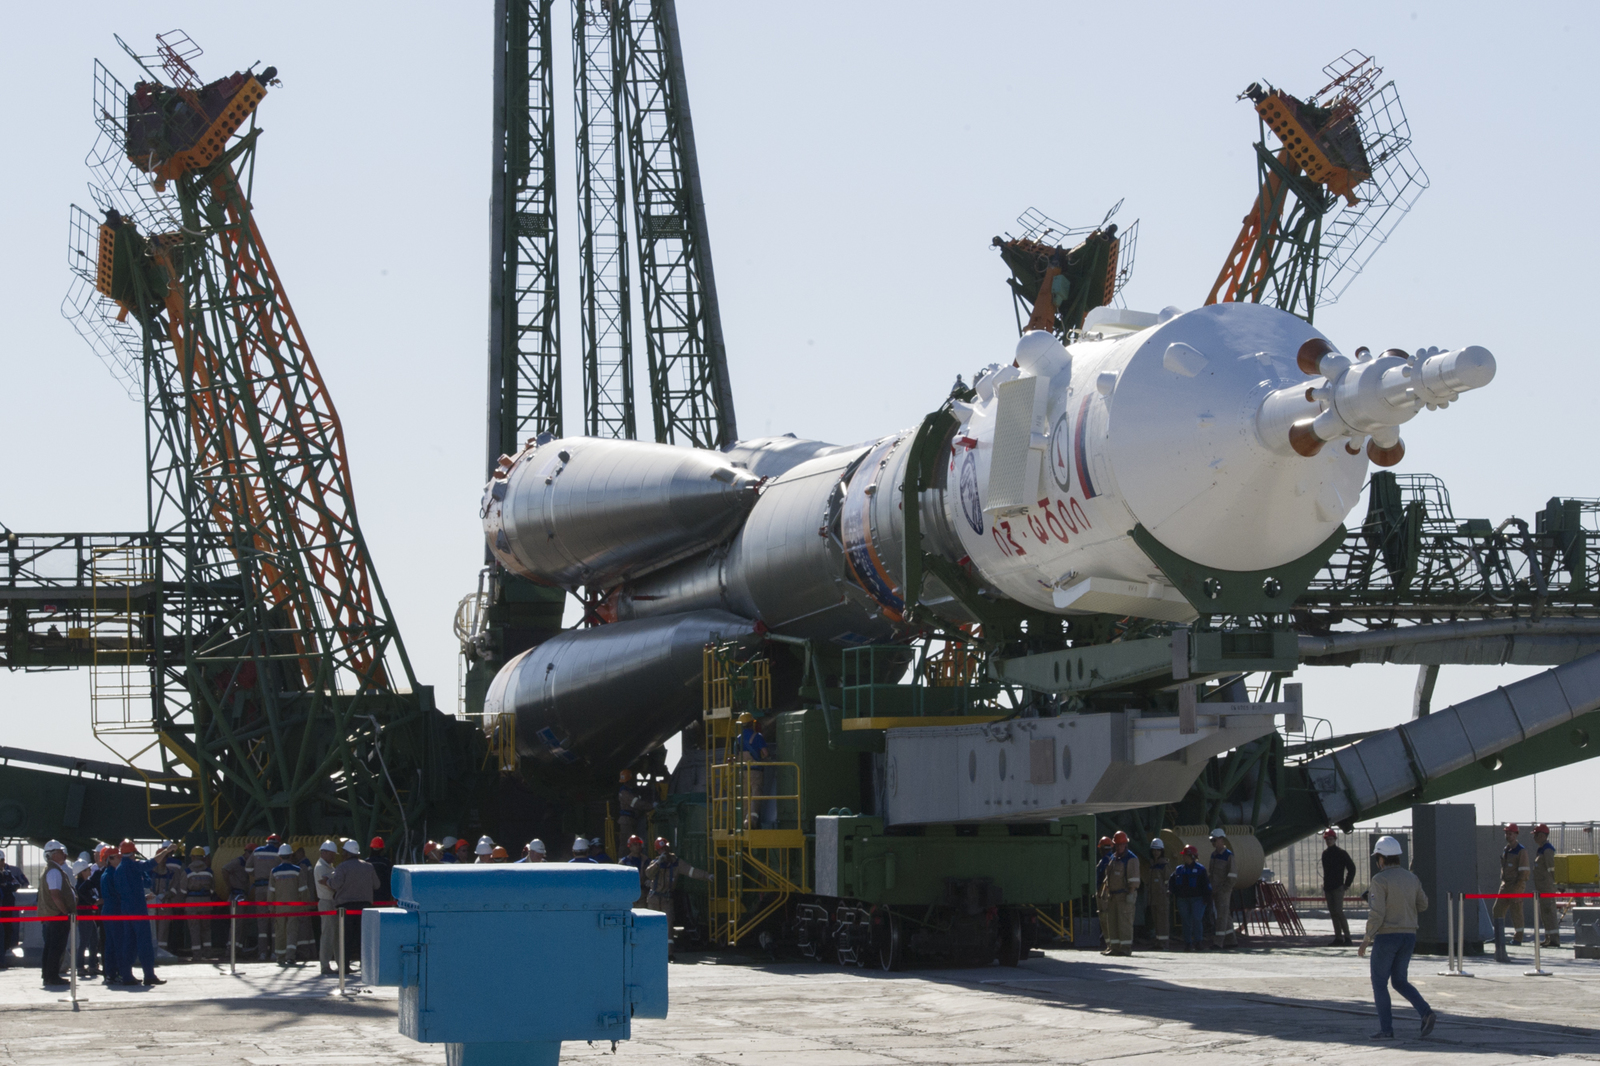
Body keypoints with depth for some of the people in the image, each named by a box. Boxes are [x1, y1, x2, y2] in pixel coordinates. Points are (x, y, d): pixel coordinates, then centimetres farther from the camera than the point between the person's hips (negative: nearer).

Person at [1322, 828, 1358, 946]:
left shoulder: (1341, 853, -5)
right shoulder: (1325, 854, 14)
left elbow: (1352, 868, -5)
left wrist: (1347, 884, -7)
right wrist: (1324, 886, 16)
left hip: (1338, 887, -7)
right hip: (1328, 887, 7)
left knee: (1338, 912, -16)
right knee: (1333, 913, 6)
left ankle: (1347, 937, -12)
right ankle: (1338, 938, 9)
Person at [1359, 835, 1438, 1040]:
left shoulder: (1380, 880, -13)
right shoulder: (1411, 878, 7)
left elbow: (1376, 914, -19)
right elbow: (1422, 905, 19)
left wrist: (1366, 940, -11)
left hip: (1387, 936, -6)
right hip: (1409, 936, 6)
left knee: (1379, 983, 5)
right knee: (1399, 981, 17)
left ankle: (1386, 1029, 1)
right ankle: (1426, 1012, -3)